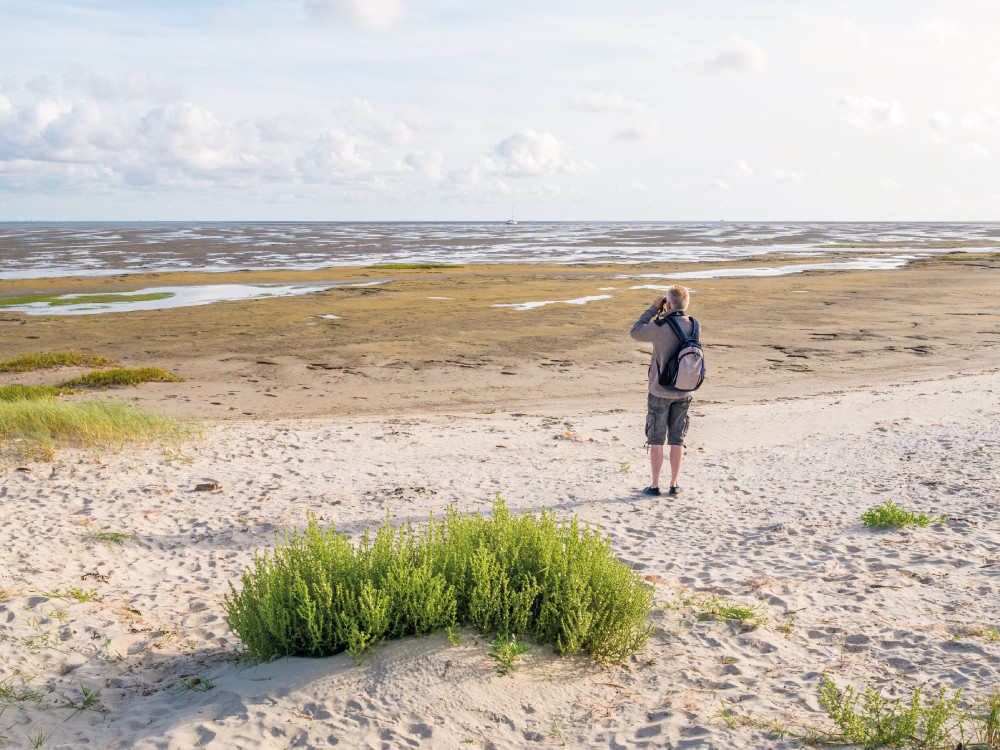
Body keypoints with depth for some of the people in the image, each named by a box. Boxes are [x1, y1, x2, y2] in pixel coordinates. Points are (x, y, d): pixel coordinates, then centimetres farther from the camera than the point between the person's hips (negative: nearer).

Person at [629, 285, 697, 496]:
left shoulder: (660, 327, -20)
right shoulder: (693, 326, -5)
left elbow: (636, 332, -4)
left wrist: (653, 308, -1)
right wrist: (668, 314, 7)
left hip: (660, 392, -4)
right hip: (683, 392, 4)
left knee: (656, 440, 6)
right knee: (677, 440, 12)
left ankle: (655, 485, 11)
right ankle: (674, 484, 17)